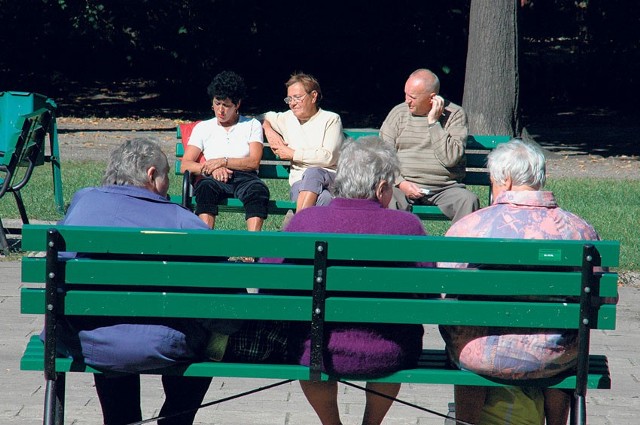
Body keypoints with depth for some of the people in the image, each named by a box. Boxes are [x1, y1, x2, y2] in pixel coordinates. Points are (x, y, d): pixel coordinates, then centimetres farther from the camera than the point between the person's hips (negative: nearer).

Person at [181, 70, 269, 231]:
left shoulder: (252, 125, 19)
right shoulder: (202, 128, 21)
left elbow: (254, 162, 5)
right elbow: (185, 165, 10)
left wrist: (223, 161, -7)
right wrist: (211, 169, -10)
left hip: (244, 177, 0)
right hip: (214, 179, 0)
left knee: (259, 190, -36)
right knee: (205, 187, -37)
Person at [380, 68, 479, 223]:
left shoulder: (455, 115, 2)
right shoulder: (398, 113, 9)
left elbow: (450, 158, -10)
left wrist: (433, 122, -10)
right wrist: (401, 183, -10)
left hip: (445, 188, -1)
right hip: (404, 186, 1)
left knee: (468, 201, -30)